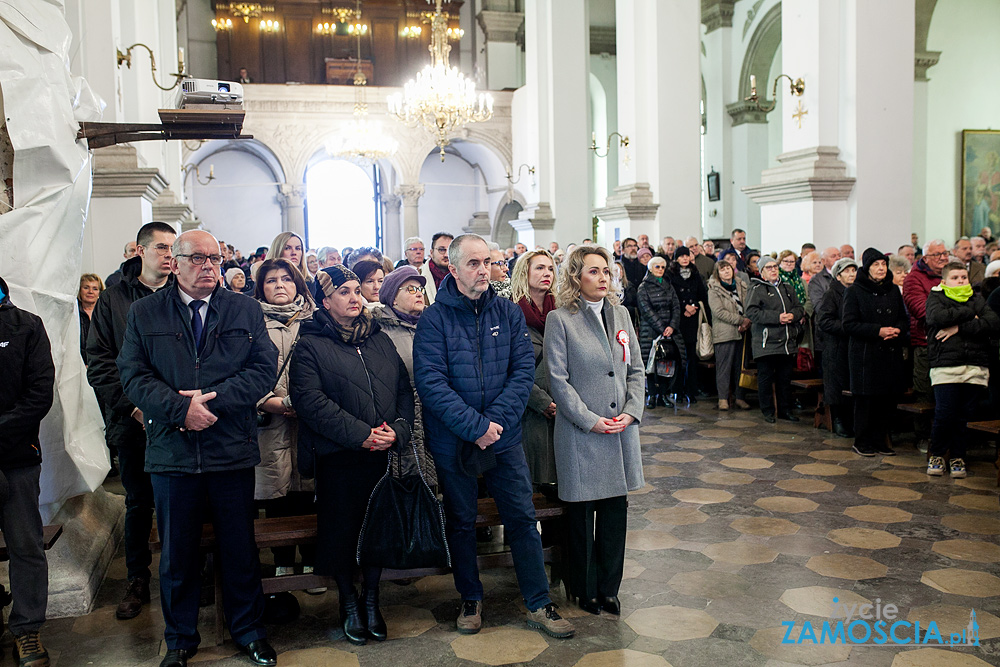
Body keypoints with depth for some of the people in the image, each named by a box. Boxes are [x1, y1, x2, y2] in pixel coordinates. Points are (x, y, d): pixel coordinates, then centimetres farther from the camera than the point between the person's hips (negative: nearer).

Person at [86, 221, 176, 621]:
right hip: (133, 422, 1)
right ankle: (138, 582, 27)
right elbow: (99, 362, 0)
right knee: (138, 503, 12)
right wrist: (133, 405, -11)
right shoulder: (113, 300, 5)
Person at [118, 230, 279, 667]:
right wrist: (181, 408, -17)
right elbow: (133, 374, -3)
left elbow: (265, 368, -3)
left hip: (233, 451, 0)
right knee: (177, 552, 12)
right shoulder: (145, 313, 5)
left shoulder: (245, 310, 5)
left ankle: (249, 631, 29)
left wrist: (213, 398, -15)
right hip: (172, 451, 0)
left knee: (240, 548, 11)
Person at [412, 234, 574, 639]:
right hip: (453, 441, -2)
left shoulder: (508, 314, 1)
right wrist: (475, 426, -21)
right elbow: (431, 382, -17)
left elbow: (524, 369, -4)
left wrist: (496, 421, -16)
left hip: (505, 437, 2)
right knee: (461, 522, 12)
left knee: (522, 518, 6)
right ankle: (471, 600, 31)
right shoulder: (434, 320, -9)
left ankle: (539, 605, 20)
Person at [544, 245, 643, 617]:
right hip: (581, 433, -5)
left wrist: (631, 412, -2)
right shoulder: (561, 320, -6)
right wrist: (591, 420, -13)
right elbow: (558, 379, -9)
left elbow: (636, 369, 11)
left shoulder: (620, 314, 10)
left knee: (616, 509, 10)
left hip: (621, 429, 5)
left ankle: (608, 588, 25)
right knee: (582, 513, 6)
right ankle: (585, 590, 23)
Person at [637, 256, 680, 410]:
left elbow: (676, 307, 10)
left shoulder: (669, 286, 17)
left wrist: (672, 326, -7)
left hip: (669, 330, 4)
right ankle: (651, 395, 0)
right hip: (650, 331, -4)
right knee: (650, 363, -5)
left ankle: (663, 394, 5)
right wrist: (661, 329, -13)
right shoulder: (643, 288, 2)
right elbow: (647, 311, -7)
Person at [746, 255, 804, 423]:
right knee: (765, 378, 0)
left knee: (785, 378, 12)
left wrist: (793, 315, -6)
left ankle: (785, 410, 22)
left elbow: (800, 308, 18)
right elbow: (752, 312, -16)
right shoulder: (757, 289, -4)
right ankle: (768, 411, 11)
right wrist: (777, 317, -19)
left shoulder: (787, 288, 16)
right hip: (766, 343, -5)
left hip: (788, 343, 6)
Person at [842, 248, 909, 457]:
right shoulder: (854, 291, -2)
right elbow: (849, 324, -8)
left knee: (888, 398, 3)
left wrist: (897, 330, -6)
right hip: (865, 353, -5)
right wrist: (878, 331, -18)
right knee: (865, 398, -3)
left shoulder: (893, 290, 13)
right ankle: (862, 442, 10)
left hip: (891, 353, 5)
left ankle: (879, 440, 16)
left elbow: (904, 320, 17)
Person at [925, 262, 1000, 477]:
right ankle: (936, 455, 11)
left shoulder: (977, 299, 17)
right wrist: (969, 313, -3)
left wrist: (959, 327, -10)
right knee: (944, 414, -7)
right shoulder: (935, 298, 9)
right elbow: (940, 317, -14)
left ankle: (958, 457, 16)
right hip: (945, 366, -3)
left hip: (976, 368, 3)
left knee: (966, 415, 3)